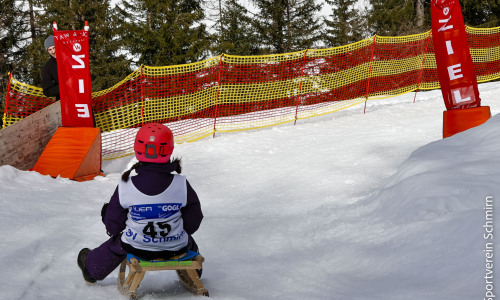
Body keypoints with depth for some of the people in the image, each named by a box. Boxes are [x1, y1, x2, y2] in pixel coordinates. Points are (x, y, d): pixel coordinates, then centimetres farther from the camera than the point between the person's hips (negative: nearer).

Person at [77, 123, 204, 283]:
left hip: (137, 247, 0)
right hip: (175, 249, 0)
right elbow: (193, 221, -5)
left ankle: (91, 270, 57)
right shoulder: (182, 185, -16)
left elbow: (113, 225, -4)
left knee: (116, 243, 32)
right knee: (189, 242, 34)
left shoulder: (125, 187, -16)